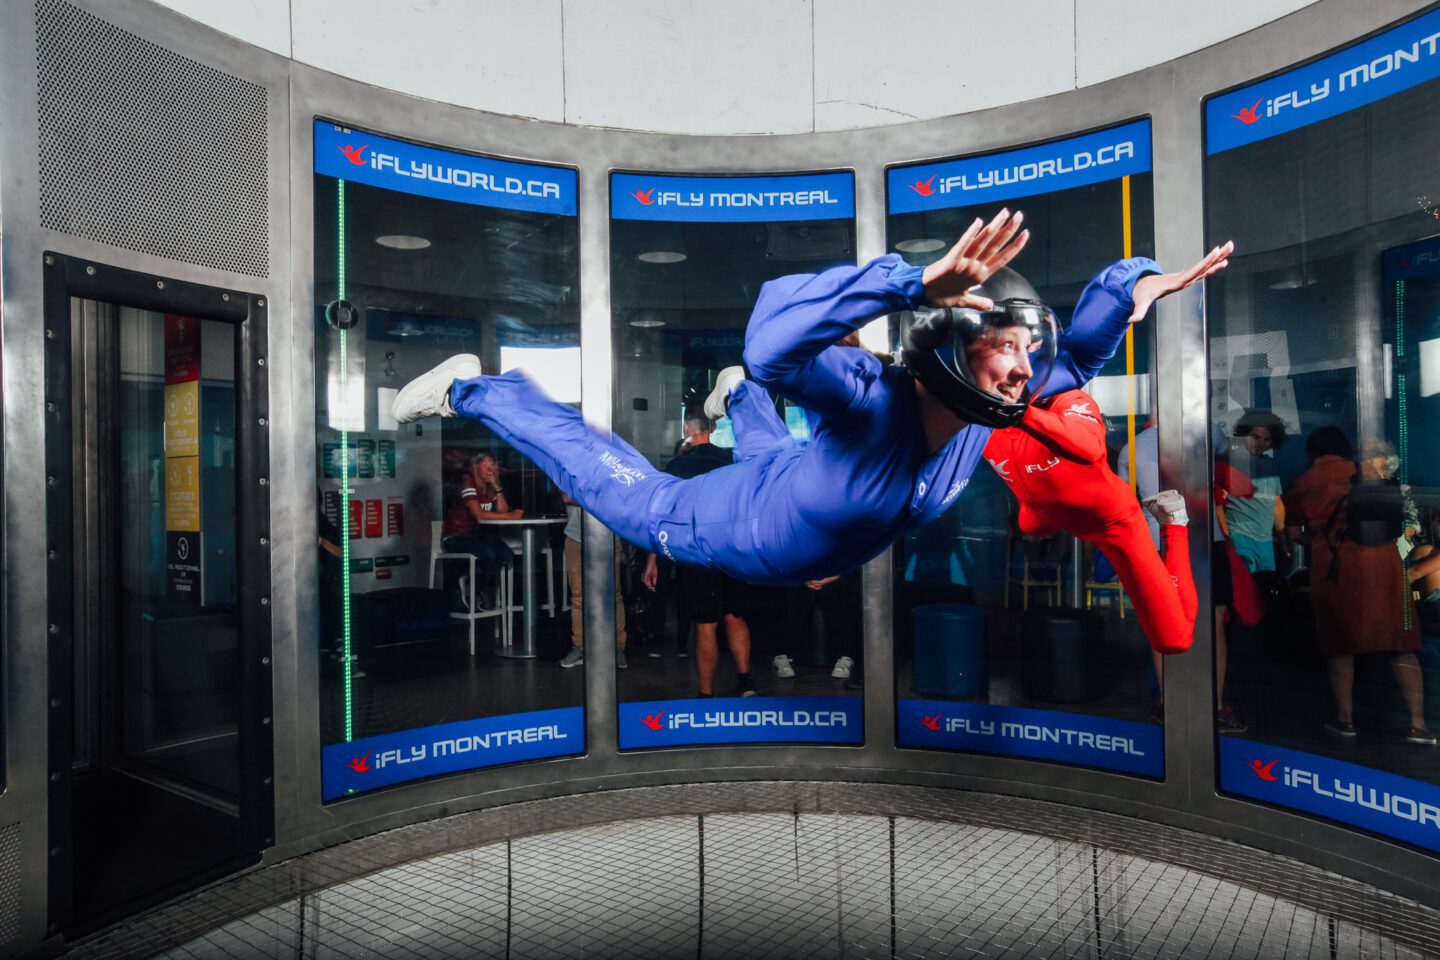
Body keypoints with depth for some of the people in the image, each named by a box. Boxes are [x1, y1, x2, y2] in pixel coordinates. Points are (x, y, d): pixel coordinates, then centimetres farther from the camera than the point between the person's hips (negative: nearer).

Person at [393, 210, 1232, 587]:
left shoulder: (988, 404, -23)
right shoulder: (871, 401, -45)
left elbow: (1077, 355, -9)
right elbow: (774, 336, -62)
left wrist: (1132, 285, -26)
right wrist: (918, 283, -70)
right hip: (737, 529, -7)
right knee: (614, 483, 13)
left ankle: (740, 400, 74)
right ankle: (474, 388, 30)